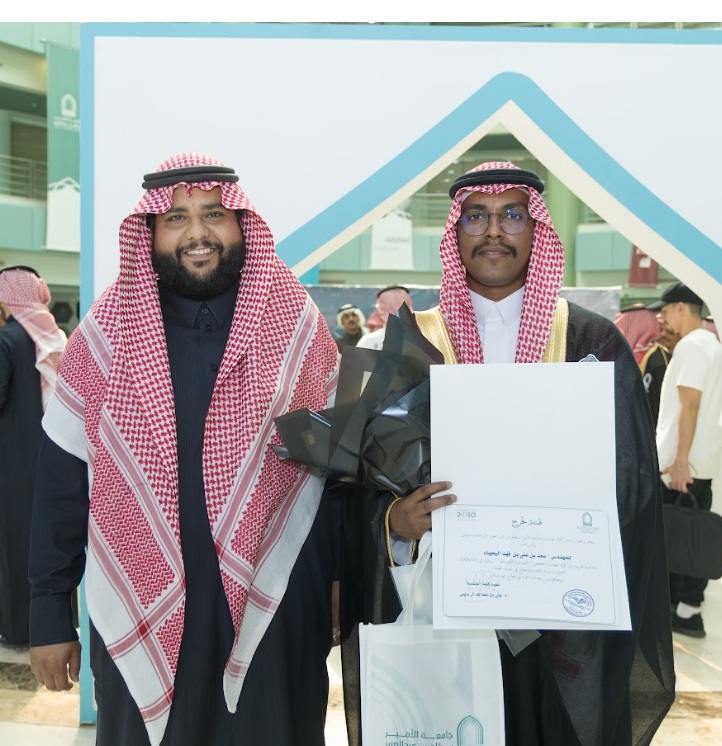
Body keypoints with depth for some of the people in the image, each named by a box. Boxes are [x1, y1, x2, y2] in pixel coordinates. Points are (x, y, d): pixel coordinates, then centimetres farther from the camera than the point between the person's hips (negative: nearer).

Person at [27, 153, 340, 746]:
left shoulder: (298, 325, -3)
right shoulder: (104, 331, -2)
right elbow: (61, 477, 1)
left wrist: (338, 589, 2)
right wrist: (50, 614, 3)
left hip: (275, 614, 0)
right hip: (138, 617, 1)